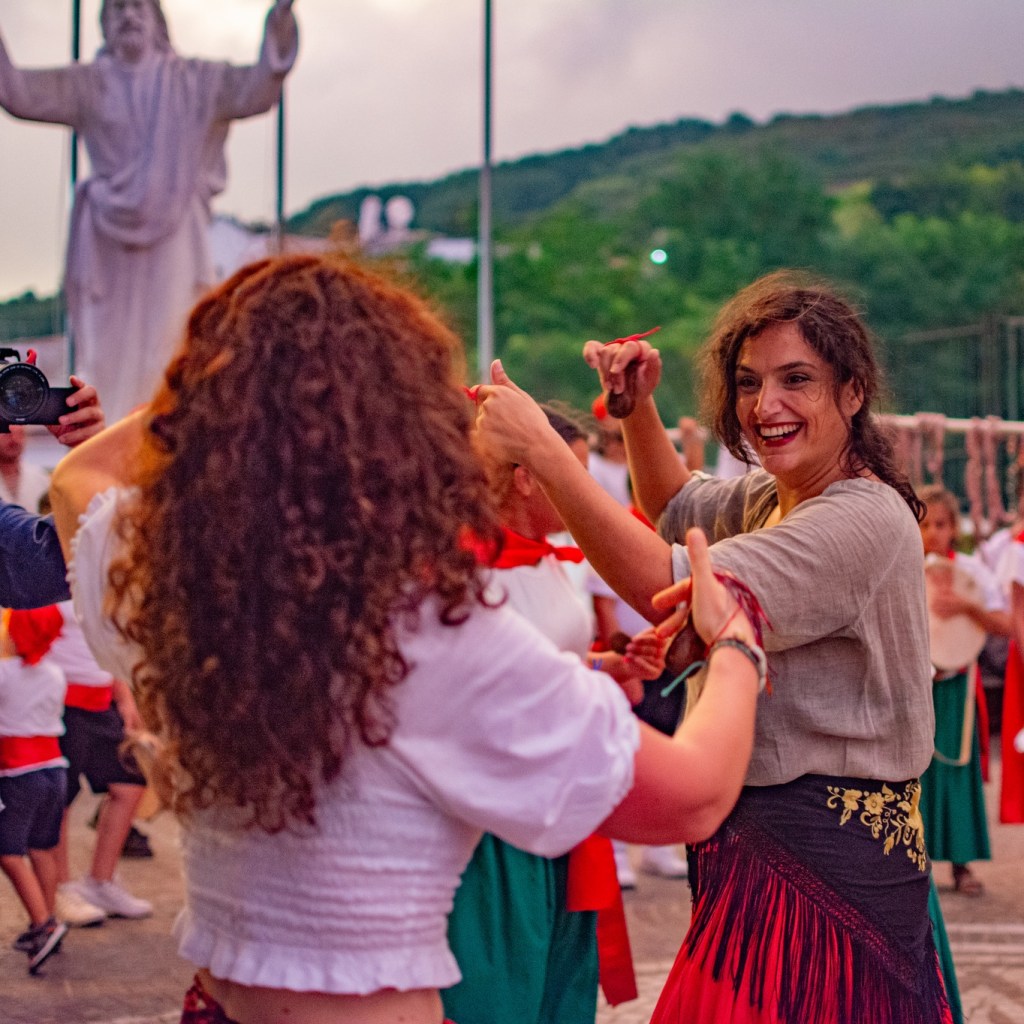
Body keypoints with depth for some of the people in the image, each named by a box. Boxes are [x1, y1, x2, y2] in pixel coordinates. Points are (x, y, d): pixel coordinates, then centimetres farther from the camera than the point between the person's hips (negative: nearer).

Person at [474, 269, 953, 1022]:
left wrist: (540, 447, -24)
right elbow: (674, 503, 32)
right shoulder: (774, 499, 11)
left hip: (825, 859, -9)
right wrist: (637, 405, 13)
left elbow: (663, 585, -26)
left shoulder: (865, 520, -20)